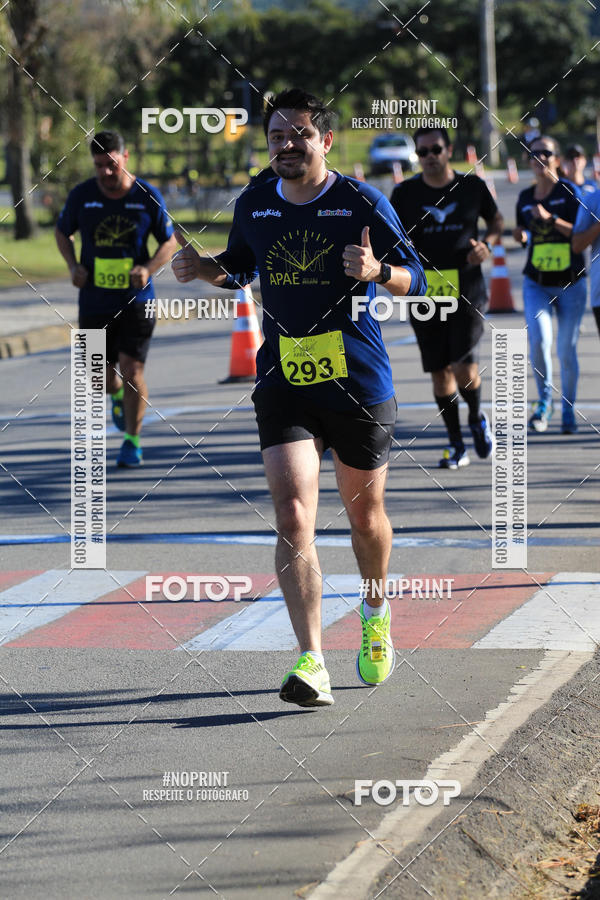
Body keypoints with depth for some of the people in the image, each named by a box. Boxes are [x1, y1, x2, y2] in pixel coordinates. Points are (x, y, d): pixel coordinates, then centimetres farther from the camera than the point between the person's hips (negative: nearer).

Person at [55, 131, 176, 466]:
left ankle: (133, 442, 2)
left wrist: (149, 268, -13)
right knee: (102, 378, 6)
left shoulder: (148, 196, -4)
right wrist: (74, 265, -2)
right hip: (94, 302, 2)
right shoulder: (82, 196, 0)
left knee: (132, 369, -12)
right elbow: (63, 233, 16)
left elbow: (170, 242, 5)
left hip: (136, 300, -2)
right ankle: (118, 396, 44)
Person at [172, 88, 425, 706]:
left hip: (359, 382, -2)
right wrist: (204, 269, 3)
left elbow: (414, 277, -2)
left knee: (363, 513, 14)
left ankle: (374, 615, 45)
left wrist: (376, 271, -23)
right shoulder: (253, 206, 6)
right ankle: (312, 665, -18)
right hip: (282, 381, 2)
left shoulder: (362, 203, -5)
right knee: (292, 517, -14)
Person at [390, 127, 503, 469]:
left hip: (467, 292, -1)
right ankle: (457, 445, 18)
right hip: (424, 294, 2)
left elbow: (496, 221, 18)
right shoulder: (405, 193, 2)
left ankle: (478, 418, 17)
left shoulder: (472, 187, 3)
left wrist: (487, 243, -3)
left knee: (464, 367, -14)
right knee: (440, 372, 5)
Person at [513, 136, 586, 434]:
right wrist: (520, 235, 0)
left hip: (570, 283, -3)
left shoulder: (569, 192, -6)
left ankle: (568, 410, 17)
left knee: (566, 349, -1)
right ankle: (545, 401, 4)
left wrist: (550, 218, -23)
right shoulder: (525, 197, 8)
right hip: (536, 283, 3)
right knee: (538, 339, -17)